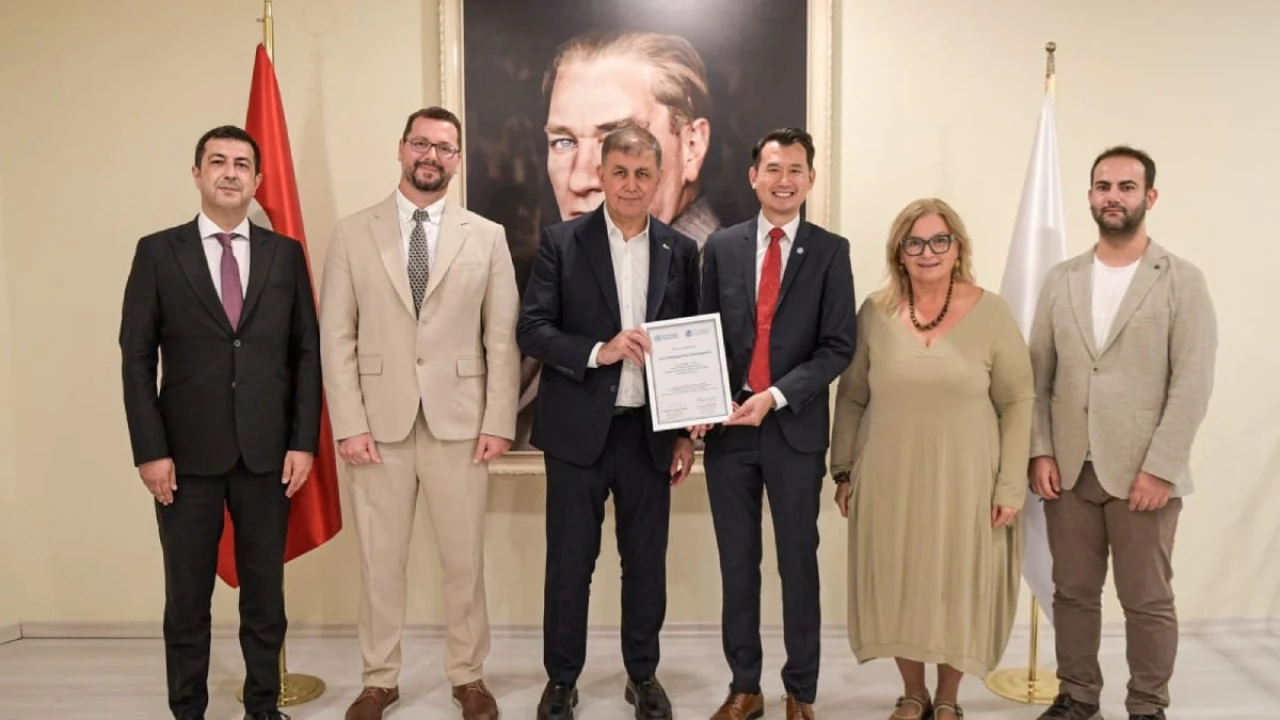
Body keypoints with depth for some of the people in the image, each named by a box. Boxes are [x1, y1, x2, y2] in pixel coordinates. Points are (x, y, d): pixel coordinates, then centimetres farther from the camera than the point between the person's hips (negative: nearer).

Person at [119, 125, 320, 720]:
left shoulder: (286, 254, 6)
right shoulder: (157, 252, 2)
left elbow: (307, 353, 4)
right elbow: (137, 358, 0)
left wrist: (303, 442, -3)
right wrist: (150, 450, -7)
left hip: (267, 452, 1)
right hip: (188, 454, -1)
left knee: (265, 593, 11)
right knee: (187, 597, 9)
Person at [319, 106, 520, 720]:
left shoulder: (487, 236, 4)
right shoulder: (353, 233, 4)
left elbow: (502, 339, 2)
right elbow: (336, 337, 1)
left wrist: (498, 421, -4)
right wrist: (349, 424, -6)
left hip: (460, 420, 0)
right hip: (380, 421, 0)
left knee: (464, 559, 9)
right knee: (380, 561, 10)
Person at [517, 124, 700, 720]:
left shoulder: (681, 251, 5)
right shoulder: (561, 241, -1)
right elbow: (530, 330, -6)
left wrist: (687, 433, 5)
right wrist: (597, 352, -21)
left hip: (651, 432, 2)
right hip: (578, 430, -2)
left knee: (646, 561, 11)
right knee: (569, 562, 7)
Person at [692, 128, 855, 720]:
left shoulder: (830, 250, 0)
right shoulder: (721, 247, 6)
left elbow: (838, 347, -6)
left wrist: (776, 396, -17)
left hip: (795, 429, -2)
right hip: (728, 428, 2)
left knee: (798, 564, 9)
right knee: (737, 564, 11)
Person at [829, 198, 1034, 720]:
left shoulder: (991, 313, -4)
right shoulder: (874, 313, 1)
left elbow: (1018, 402, -2)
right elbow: (851, 397, 7)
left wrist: (1011, 485, -6)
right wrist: (843, 471, 5)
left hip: (964, 482, -1)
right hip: (889, 480, 2)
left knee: (958, 589, 10)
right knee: (898, 588, 10)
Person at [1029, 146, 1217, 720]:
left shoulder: (1183, 281, -2)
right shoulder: (1061, 280, 9)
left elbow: (1192, 384, -8)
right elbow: (1038, 376, 8)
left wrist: (1159, 468, -13)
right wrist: (1041, 452, -1)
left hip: (1142, 473, -3)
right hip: (1068, 470, 3)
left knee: (1148, 602, 7)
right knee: (1073, 593, 12)